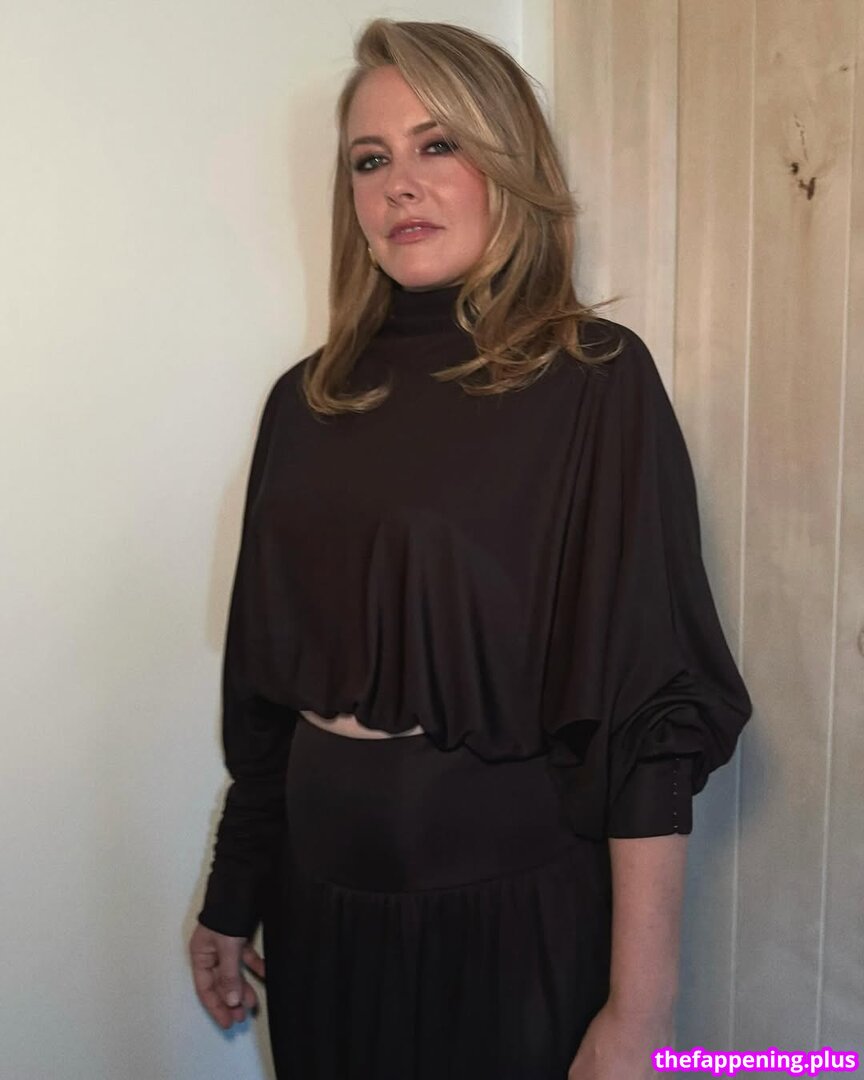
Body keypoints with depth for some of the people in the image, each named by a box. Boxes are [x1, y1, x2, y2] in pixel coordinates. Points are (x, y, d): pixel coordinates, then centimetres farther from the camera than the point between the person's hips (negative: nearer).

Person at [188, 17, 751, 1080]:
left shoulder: (594, 378, -11)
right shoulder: (310, 398, 3)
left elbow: (650, 705, -15)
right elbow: (264, 681, 7)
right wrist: (233, 894, 11)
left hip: (513, 904, -4)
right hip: (321, 895, 5)